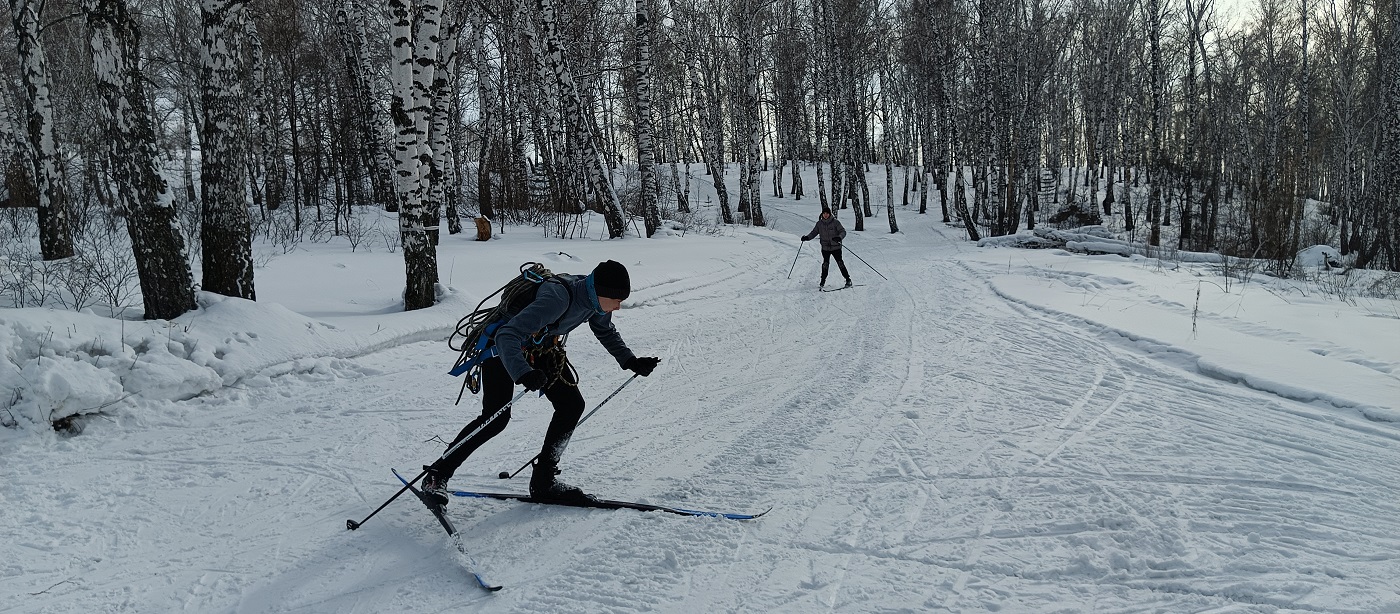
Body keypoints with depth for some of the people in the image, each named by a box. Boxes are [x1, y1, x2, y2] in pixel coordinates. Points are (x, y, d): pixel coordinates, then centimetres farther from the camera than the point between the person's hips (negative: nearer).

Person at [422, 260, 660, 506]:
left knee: (572, 405, -3)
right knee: (496, 417, -18)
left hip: (542, 348, 8)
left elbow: (607, 332, 10)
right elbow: (507, 335, -45)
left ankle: (543, 479, 8)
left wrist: (631, 362, 1)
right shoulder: (558, 298, -39)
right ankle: (437, 475, -3)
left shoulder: (595, 298, -14)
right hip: (503, 347, -8)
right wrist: (523, 373, -60)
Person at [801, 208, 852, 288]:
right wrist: (807, 237, -9)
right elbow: (814, 232, 9)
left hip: (836, 247, -2)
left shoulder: (835, 222, -7)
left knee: (840, 263, -3)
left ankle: (848, 280, 8)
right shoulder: (819, 223, 2)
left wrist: (839, 237, -31)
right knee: (825, 264, -3)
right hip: (825, 247, 2)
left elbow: (843, 231, -10)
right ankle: (823, 281, 10)